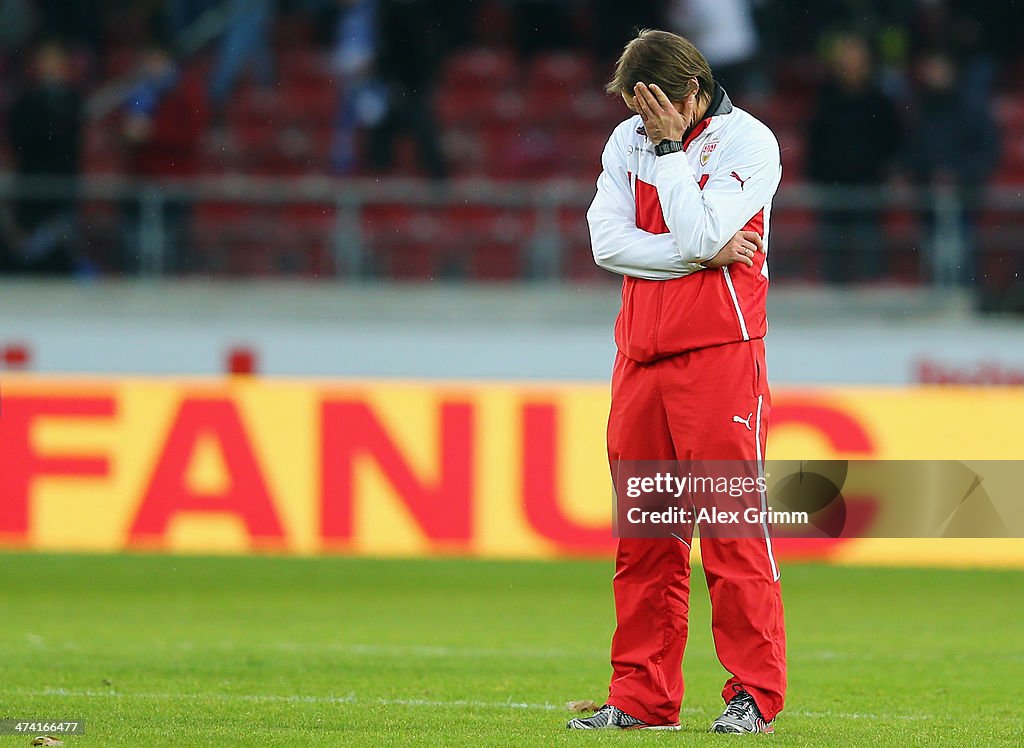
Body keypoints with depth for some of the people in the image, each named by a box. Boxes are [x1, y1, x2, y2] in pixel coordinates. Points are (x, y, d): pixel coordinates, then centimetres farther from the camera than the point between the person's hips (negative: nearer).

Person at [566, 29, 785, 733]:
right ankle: (642, 697, 9)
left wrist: (670, 145, -11)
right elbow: (608, 242, 0)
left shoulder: (749, 142, -4)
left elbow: (696, 233, -16)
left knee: (732, 528, -8)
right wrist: (705, 252, -9)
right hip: (641, 354, 5)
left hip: (720, 352, -5)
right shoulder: (629, 141, 11)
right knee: (643, 539, 6)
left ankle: (755, 693, -5)